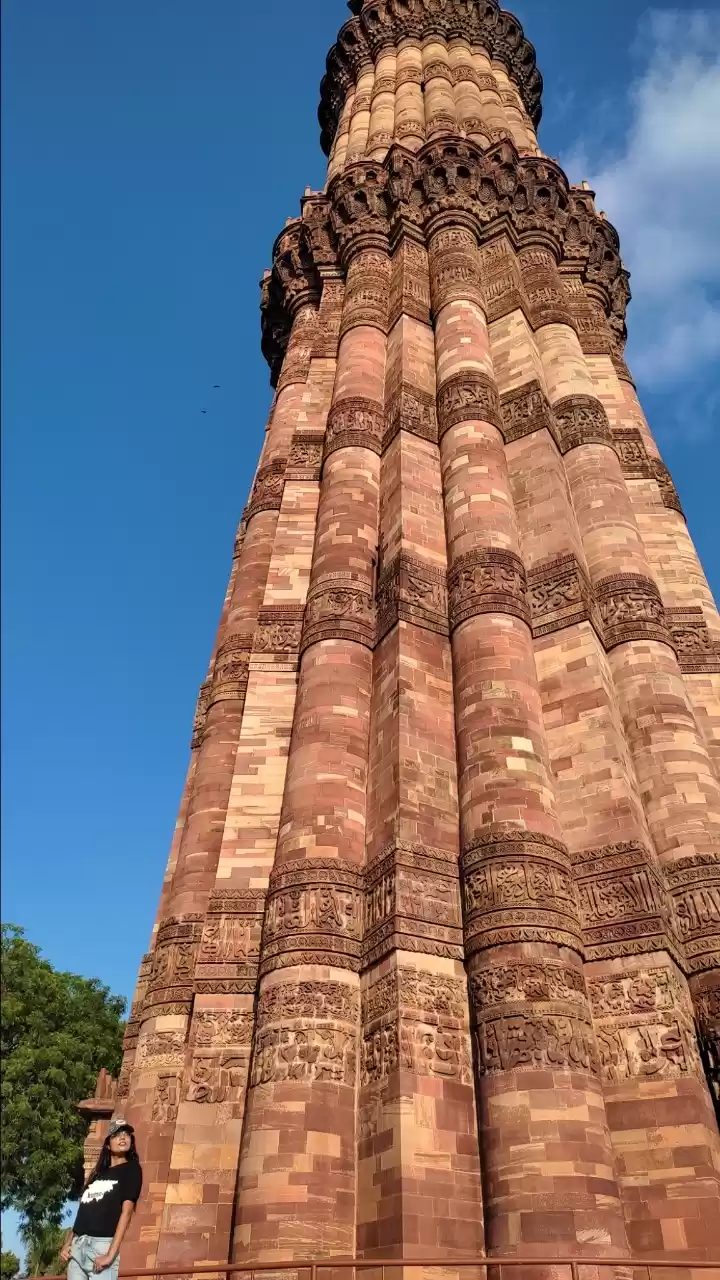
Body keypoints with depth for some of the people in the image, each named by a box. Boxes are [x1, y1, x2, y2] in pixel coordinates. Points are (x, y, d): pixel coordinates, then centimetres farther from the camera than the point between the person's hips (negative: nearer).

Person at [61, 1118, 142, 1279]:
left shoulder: (131, 1169, 3)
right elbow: (82, 1213, 20)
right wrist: (67, 1244, 8)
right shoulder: (98, 1173, 21)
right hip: (78, 1244, 6)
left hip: (102, 1244, -6)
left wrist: (111, 1254, -16)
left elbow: (126, 1211, -7)